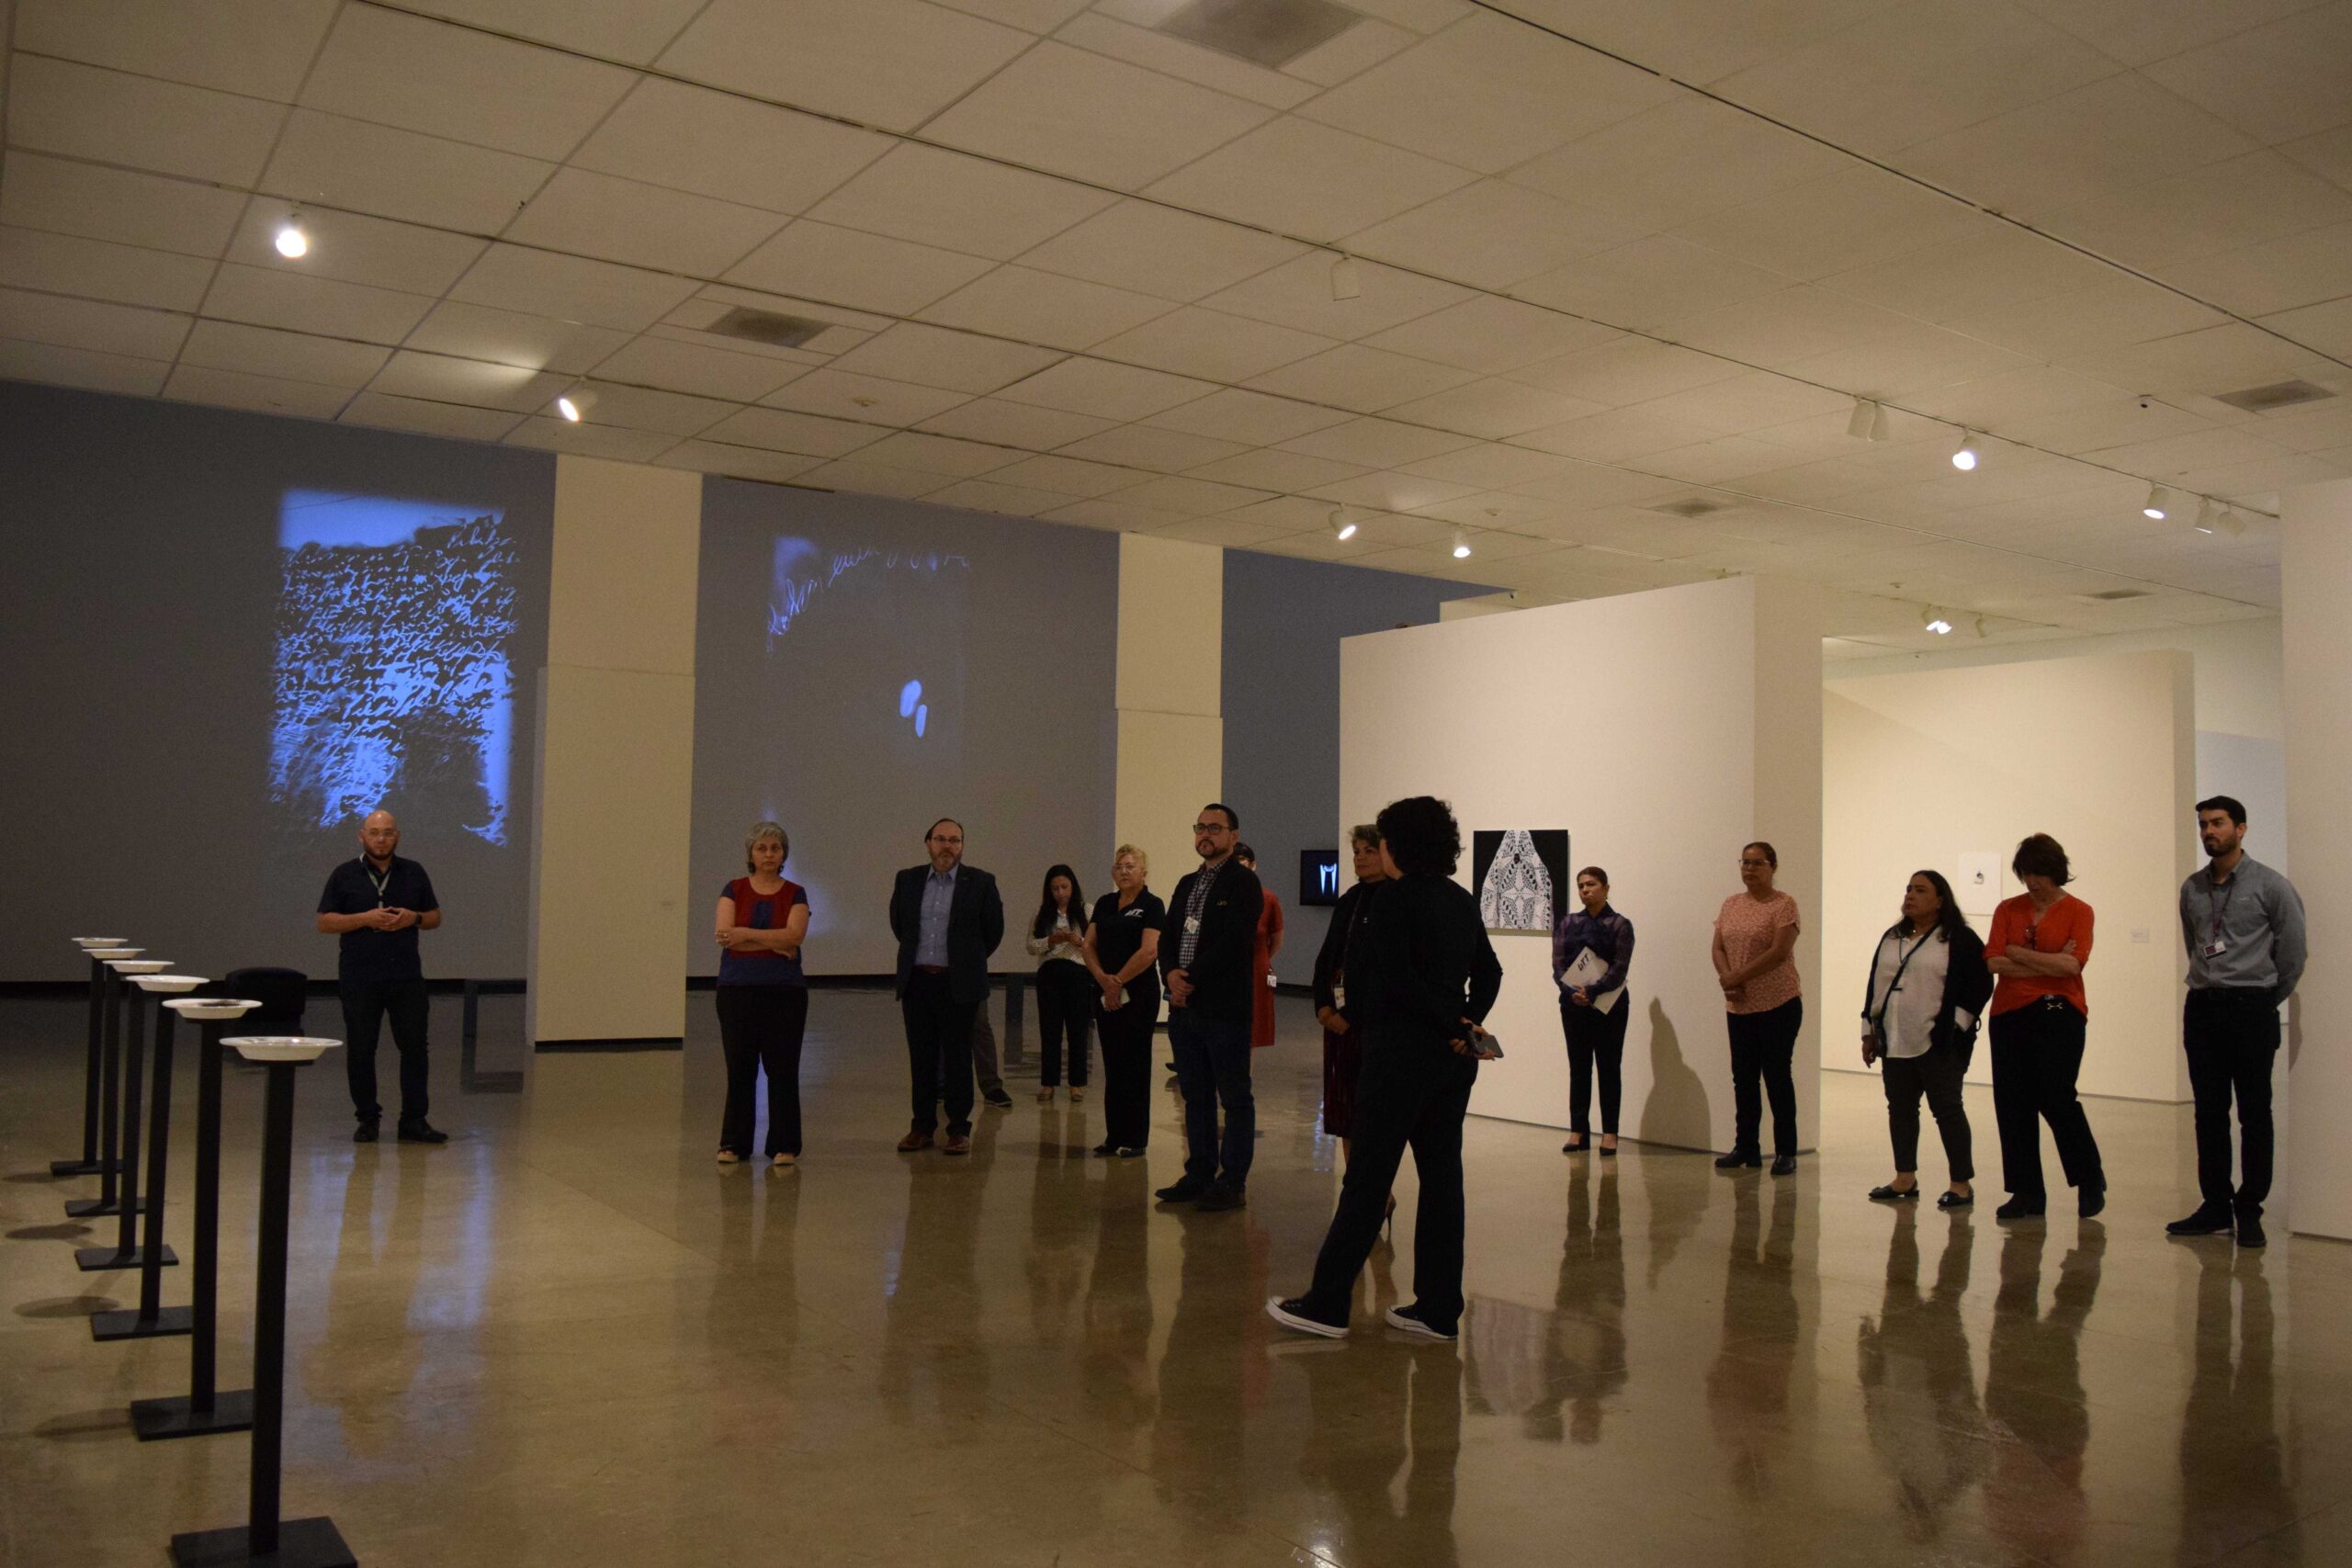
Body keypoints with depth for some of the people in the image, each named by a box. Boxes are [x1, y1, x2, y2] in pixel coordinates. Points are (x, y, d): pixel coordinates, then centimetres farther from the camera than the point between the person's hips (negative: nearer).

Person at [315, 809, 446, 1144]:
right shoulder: (345, 875, 3)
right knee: (360, 1050, 4)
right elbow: (324, 922, -1)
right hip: (359, 979, -1)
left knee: (414, 1046, -1)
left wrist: (413, 918, -8)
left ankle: (414, 1120, 5)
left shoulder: (414, 873, 10)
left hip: (406, 977, 2)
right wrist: (366, 918, -15)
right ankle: (367, 1119, 16)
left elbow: (435, 917, 14)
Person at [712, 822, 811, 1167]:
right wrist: (775, 942, -13)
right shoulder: (734, 890, 5)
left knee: (782, 1069, 1)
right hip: (737, 989, 0)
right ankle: (734, 1144, 15)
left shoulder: (795, 894, 4)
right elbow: (724, 934, -9)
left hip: (785, 991, 0)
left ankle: (784, 1146, 9)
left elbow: (794, 935, -11)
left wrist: (747, 934, -14)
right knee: (739, 1068, 4)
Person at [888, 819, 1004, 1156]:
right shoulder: (908, 879, 6)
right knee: (921, 1057, 8)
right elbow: (897, 922, 20)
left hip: (958, 984, -3)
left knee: (957, 1057, 1)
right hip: (917, 980, 3)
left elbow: (993, 929, 5)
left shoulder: (980, 882, -3)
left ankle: (959, 1129, 8)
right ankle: (922, 1126, 16)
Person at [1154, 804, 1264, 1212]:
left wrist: (1192, 979, -14)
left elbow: (1234, 942, -16)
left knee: (1235, 1098, 0)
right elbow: (1168, 937, 14)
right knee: (1195, 1096, 13)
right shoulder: (1187, 884, 18)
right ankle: (1199, 1174, 21)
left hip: (1225, 1009, -8)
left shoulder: (1243, 882, -6)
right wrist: (1171, 974, -6)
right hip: (1185, 1007, 8)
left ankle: (1232, 1182, 5)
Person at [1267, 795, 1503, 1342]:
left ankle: (1327, 1305, 5)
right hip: (1453, 1057, 8)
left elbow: (1400, 980, -19)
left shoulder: (1394, 898, -12)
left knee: (1368, 1178, -2)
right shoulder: (1463, 900, 11)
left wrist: (1454, 1025, -11)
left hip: (1402, 1053, -8)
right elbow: (1489, 972, 13)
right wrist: (1469, 1021, 1)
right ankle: (1439, 1310, 15)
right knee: (1442, 1175, 10)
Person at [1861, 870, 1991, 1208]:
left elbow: (1980, 984, -10)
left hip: (1939, 1043, -7)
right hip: (1896, 1041, 7)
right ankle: (1905, 1179, 20)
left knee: (1946, 1108, -2)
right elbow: (1875, 985, 17)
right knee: (1900, 1108, 10)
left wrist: (1956, 1023, -14)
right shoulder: (1892, 938, 15)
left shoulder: (1960, 939, -5)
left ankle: (1962, 1183, 6)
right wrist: (1869, 1031, 14)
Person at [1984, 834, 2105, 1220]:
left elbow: (2072, 964, -13)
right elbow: (1994, 962, -2)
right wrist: (2049, 964, -8)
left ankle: (2090, 1180, 16)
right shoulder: (2007, 909, 8)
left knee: (2056, 1097, -8)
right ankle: (2026, 1193, 13)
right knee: (2012, 1102, 3)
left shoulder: (2078, 911, 1)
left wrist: (2018, 953, -7)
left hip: (2059, 1013, -4)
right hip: (2010, 1014, 4)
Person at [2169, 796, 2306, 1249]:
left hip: (2251, 1008, -4)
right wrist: (2207, 987, 15)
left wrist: (2268, 1001, 7)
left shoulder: (2269, 885, -4)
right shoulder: (2192, 888, 9)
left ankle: (2249, 1210, 6)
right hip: (2202, 1008, 4)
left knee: (2254, 1113, -1)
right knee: (2209, 1113, 6)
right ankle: (2215, 1206, 13)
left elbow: (2294, 951, 1)